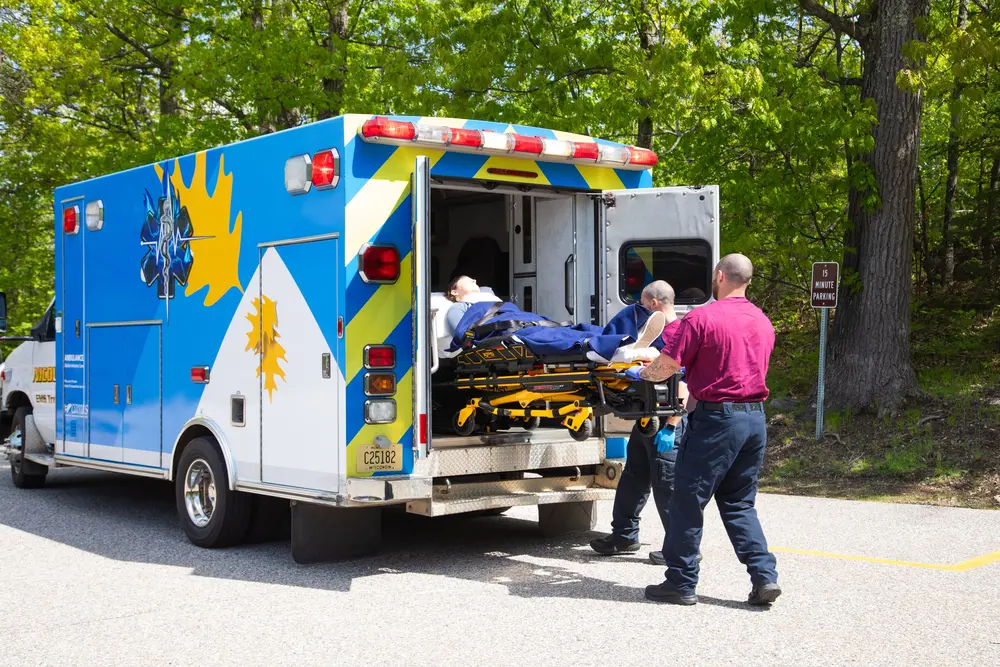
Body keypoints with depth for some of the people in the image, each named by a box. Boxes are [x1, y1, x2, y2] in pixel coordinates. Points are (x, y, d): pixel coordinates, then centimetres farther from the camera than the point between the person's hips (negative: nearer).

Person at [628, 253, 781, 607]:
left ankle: (681, 583, 10)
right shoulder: (763, 322, 12)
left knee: (688, 501, 4)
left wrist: (641, 372, 10)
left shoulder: (701, 318, -11)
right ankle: (765, 577, 8)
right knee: (739, 504, 16)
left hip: (717, 418, -7)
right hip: (756, 418, 7)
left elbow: (666, 365, -12)